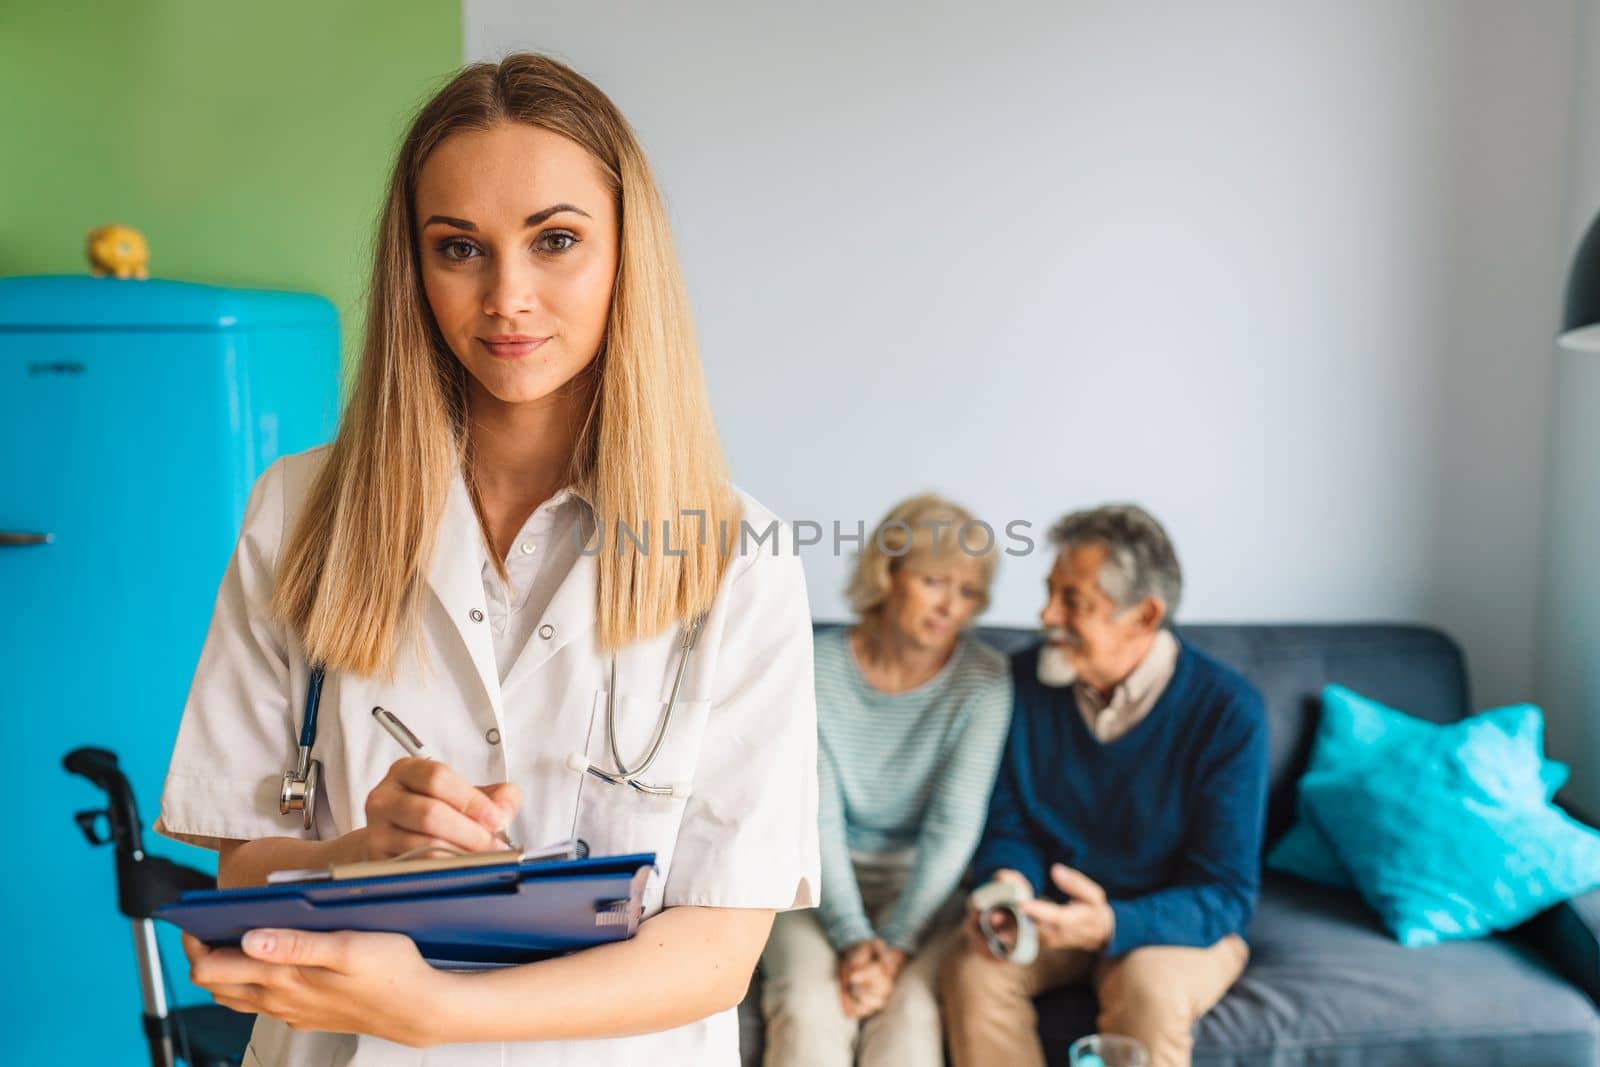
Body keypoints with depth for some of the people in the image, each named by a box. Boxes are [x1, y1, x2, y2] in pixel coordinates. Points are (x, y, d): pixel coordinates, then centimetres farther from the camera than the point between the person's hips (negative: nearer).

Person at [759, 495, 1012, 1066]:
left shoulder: (984, 680, -10)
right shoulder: (815, 669, -9)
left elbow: (954, 826, -14)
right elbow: (816, 818, -11)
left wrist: (894, 947, -20)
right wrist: (855, 941, -21)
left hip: (926, 884, 0)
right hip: (822, 878, 0)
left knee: (908, 1014, -26)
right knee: (807, 1012, -25)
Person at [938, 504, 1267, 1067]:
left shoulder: (1228, 710, -17)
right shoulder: (1028, 679, -7)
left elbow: (1225, 896, -17)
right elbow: (1008, 828, 1)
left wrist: (1111, 925, -35)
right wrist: (1010, 887, -23)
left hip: (1172, 918, -2)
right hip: (1052, 907, 3)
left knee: (1151, 989, -35)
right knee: (972, 969, -27)